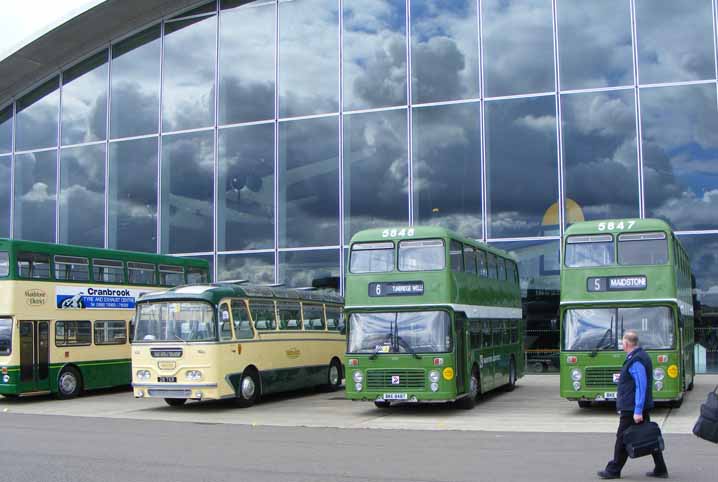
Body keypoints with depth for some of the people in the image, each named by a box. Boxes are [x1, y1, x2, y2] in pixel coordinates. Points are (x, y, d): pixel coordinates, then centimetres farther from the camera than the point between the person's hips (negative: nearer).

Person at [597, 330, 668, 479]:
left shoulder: (636, 361, -21)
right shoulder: (641, 356, 11)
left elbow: (641, 387, -25)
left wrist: (637, 411, -25)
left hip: (632, 408, -10)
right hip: (643, 406, 10)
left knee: (623, 439, 1)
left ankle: (613, 471, 11)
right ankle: (660, 469, 15)